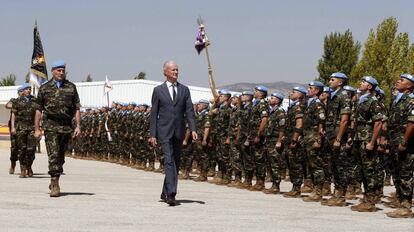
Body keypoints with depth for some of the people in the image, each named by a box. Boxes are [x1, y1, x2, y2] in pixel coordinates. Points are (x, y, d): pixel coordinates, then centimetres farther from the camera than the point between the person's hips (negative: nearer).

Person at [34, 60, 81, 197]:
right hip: (51, 126, -2)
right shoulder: (45, 88, 5)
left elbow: (76, 108, 7)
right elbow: (39, 109, 6)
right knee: (53, 155, -12)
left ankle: (54, 181, 26)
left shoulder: (71, 87, 8)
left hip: (66, 127, 2)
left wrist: (78, 126, -2)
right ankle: (55, 186, -14)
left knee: (61, 157, 10)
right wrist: (37, 129, 1)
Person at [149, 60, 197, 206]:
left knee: (176, 163, 9)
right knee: (169, 161, -15)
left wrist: (193, 130, -8)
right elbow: (153, 114, 2)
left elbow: (189, 111, 5)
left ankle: (165, 193, 24)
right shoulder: (158, 90, 3)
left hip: (178, 132, 4)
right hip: (164, 131, -3)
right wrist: (152, 134, -3)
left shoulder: (184, 90, 10)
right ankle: (171, 194, -21)